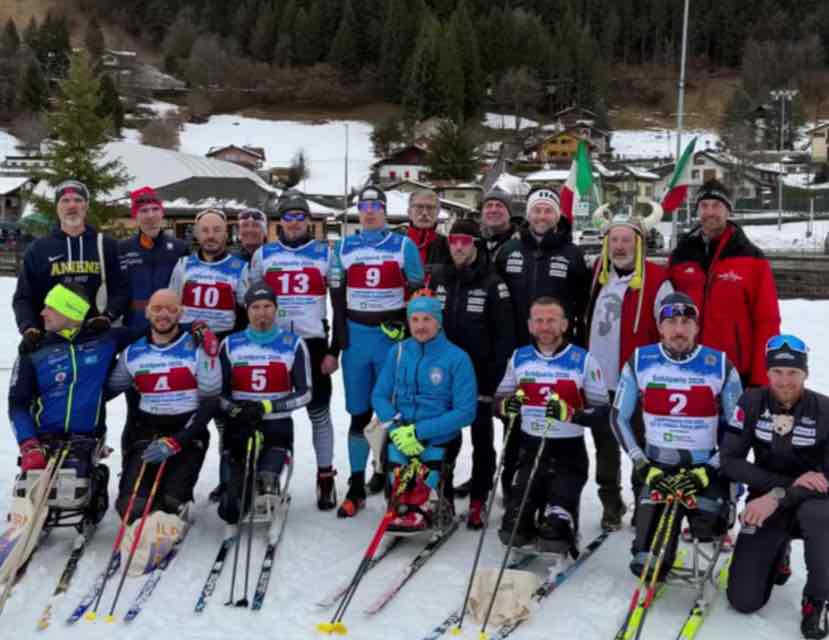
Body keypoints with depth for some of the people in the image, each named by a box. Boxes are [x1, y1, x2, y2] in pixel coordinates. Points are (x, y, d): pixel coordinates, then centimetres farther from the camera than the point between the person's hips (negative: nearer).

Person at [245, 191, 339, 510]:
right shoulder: (263, 254, 7)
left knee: (319, 413, 6)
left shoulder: (324, 253, 3)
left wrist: (334, 350, -3)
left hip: (314, 343, -1)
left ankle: (326, 478, 18)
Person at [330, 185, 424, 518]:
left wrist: (405, 326, -6)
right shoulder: (343, 248, 9)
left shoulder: (404, 246, 2)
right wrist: (338, 338, 2)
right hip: (356, 336, 2)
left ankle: (388, 470, 16)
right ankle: (356, 487, 8)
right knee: (359, 413, 4)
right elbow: (337, 296, 9)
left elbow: (417, 291, 4)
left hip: (393, 335, -2)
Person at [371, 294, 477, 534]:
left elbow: (465, 412, -9)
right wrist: (396, 428, -12)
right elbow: (379, 396, 7)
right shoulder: (398, 352, 7)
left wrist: (419, 431, -16)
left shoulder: (457, 358, -5)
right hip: (400, 434, 2)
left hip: (439, 437, -2)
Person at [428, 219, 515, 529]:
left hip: (479, 373, -4)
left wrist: (496, 376, -12)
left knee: (482, 437, 7)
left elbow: (504, 334, -8)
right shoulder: (438, 277, 5)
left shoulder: (492, 283, -8)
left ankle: (478, 501, 15)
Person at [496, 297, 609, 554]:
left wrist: (570, 414, -26)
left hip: (569, 453, -3)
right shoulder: (519, 358, 5)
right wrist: (507, 404, -12)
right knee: (512, 532, -6)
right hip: (530, 449, 3)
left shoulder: (583, 360, -6)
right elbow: (499, 399, 11)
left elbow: (602, 412, -8)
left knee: (553, 538, -12)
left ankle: (558, 522, 22)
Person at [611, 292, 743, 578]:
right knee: (646, 566, -9)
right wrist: (644, 467, -5)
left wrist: (709, 471, -11)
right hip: (658, 467, 0)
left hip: (707, 469, 0)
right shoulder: (639, 362, -3)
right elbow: (619, 418, 4)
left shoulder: (720, 365, -6)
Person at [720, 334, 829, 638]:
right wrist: (790, 481, -24)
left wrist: (780, 496, -32)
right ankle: (778, 554, 26)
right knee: (743, 601, -7)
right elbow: (729, 461, -14)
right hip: (766, 504, 2)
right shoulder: (751, 403, -11)